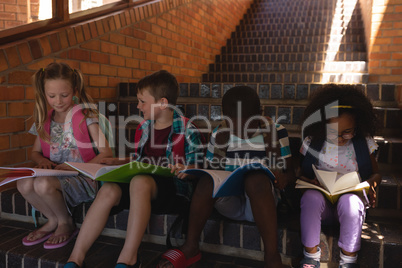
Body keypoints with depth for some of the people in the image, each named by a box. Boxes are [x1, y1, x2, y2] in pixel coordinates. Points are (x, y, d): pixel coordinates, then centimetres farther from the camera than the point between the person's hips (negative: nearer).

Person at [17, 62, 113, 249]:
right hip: (54, 176, 6)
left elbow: (106, 153, -12)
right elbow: (35, 152, 23)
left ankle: (66, 223, 1)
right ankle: (53, 221, 6)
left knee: (43, 184, -31)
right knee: (24, 184, -23)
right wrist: (41, 160, -2)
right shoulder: (45, 121, 10)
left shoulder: (85, 116, -7)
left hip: (83, 178, -5)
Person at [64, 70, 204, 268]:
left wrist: (184, 170, -23)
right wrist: (119, 162, 14)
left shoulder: (188, 130, -3)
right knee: (109, 190, -25)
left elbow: (196, 168, -2)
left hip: (174, 188, -5)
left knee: (139, 181, -37)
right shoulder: (143, 127, 15)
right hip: (141, 183, 6)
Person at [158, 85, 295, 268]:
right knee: (208, 178, -31)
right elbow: (212, 167, 12)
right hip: (229, 202, 2)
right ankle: (190, 247, -17)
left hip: (261, 199, -2)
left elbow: (290, 174, 1)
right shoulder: (220, 134, 2)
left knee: (256, 177, -36)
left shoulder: (275, 132, -3)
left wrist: (282, 178, -23)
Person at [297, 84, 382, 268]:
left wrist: (370, 183, -11)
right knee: (310, 197, -33)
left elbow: (376, 174, 12)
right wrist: (310, 181, -18)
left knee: (350, 200, -35)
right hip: (321, 203, 0)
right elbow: (300, 174, 5)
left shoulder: (364, 143, 2)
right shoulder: (312, 142, 0)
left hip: (351, 200, 0)